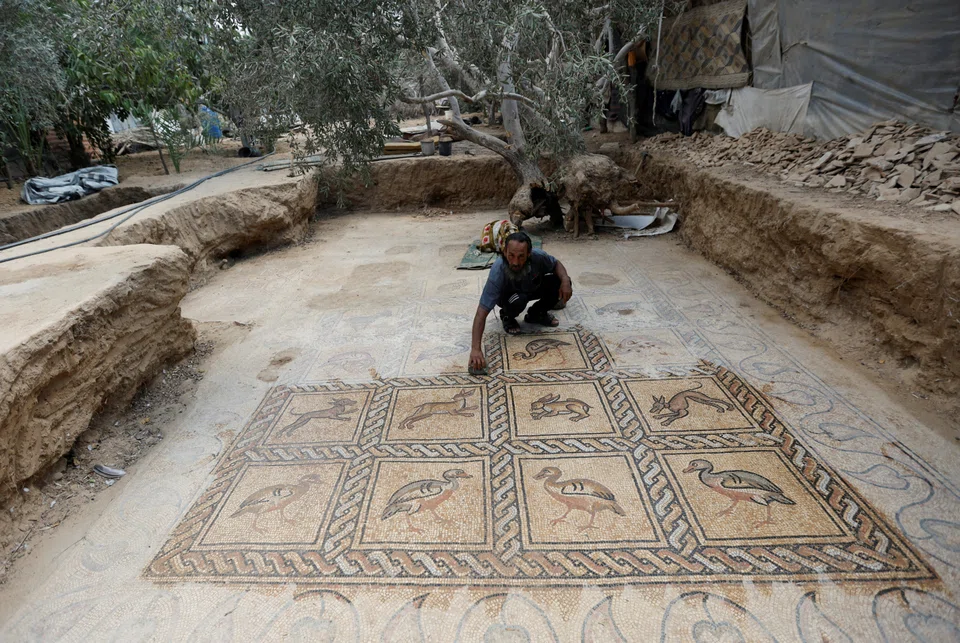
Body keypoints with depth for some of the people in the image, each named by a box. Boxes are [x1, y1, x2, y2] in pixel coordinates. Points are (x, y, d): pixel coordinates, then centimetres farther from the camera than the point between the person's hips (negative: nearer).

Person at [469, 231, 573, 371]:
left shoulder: (538, 256, -32)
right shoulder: (498, 273, -41)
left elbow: (556, 263, -7)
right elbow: (482, 312, -42)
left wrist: (565, 280, -30)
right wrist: (476, 349, -52)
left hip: (532, 287, 4)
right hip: (509, 295, -3)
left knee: (559, 282, -21)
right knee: (517, 301, -37)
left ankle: (536, 313, 6)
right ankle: (507, 317, -1)